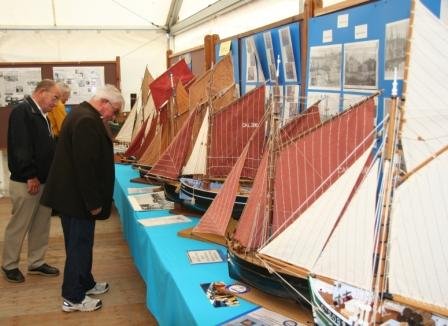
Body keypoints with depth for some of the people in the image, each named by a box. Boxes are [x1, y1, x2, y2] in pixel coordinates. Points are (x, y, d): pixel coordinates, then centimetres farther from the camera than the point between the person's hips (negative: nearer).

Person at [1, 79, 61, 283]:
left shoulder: (40, 115, 16)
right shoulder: (22, 111, -14)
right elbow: (20, 148, -21)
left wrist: (49, 175, 13)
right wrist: (30, 176, -20)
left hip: (43, 180, 9)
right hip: (26, 182, -9)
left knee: (41, 225, 14)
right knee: (19, 226, 3)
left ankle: (36, 262, 26)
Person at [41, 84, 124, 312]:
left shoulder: (83, 115, 12)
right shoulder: (87, 121, -22)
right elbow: (85, 165, -26)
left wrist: (93, 199, 22)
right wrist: (94, 202, -20)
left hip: (72, 194, 10)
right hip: (77, 197, -10)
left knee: (80, 243, 20)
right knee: (79, 245, 1)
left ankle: (85, 284, 35)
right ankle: (73, 298, 13)